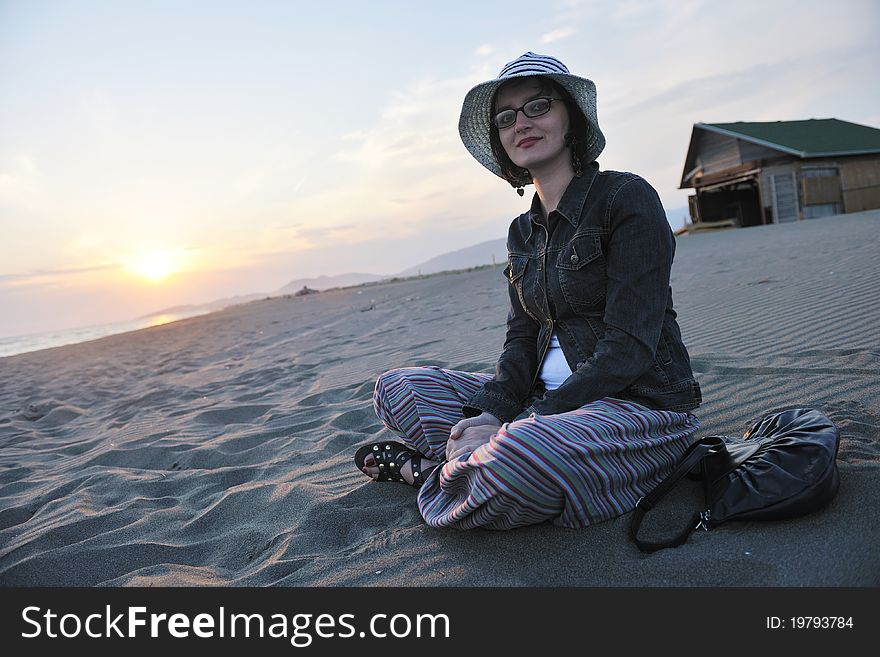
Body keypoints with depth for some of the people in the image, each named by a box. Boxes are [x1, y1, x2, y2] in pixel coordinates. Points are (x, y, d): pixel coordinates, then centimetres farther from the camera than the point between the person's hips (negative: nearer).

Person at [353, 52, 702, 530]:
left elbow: (629, 349, -18)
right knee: (394, 388, 1)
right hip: (545, 401, 7)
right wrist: (487, 415, -13)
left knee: (522, 452, -38)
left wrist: (538, 417, -22)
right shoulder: (524, 232, 11)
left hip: (640, 407, -6)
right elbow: (522, 341, 6)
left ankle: (429, 473, -7)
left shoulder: (626, 198, -10)